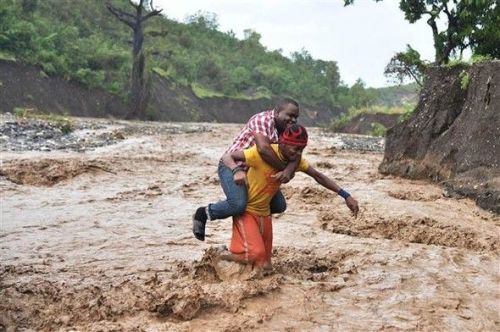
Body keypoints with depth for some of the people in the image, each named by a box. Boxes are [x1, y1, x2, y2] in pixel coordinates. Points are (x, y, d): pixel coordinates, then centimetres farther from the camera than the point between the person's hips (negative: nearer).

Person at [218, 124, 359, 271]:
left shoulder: (296, 159, -4)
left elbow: (318, 176, 4)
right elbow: (227, 157, -25)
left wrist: (346, 195, -1)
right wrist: (237, 170, -48)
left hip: (264, 213, 7)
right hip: (245, 209, -6)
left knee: (264, 265, 6)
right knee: (255, 253, -28)